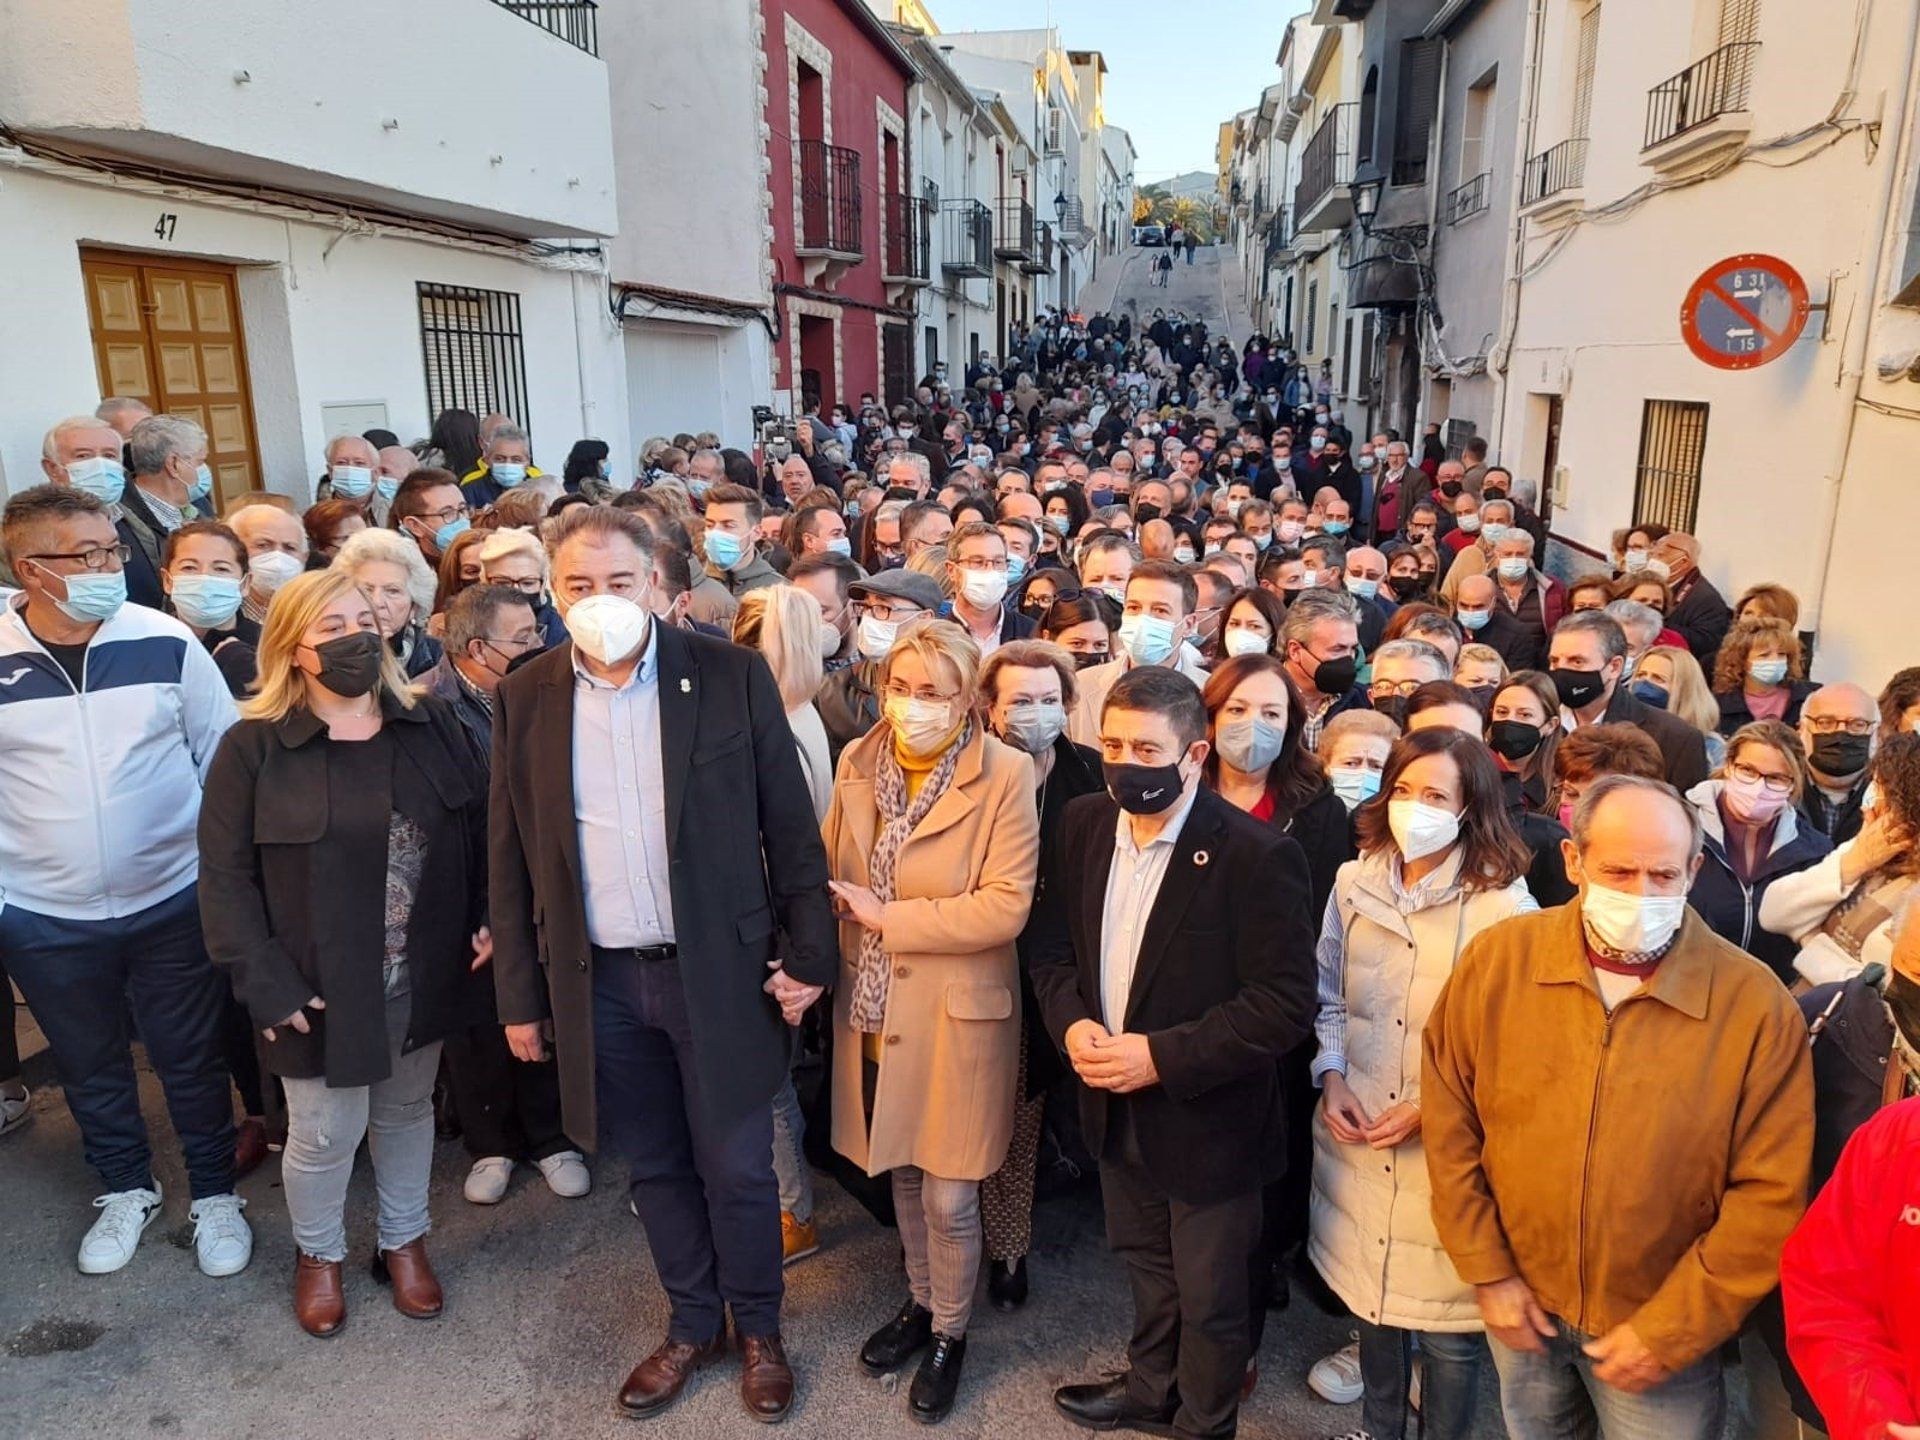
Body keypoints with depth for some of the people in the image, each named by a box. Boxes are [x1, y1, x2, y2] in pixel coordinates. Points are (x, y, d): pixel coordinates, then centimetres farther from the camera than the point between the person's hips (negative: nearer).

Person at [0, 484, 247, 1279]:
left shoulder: (166, 641, -9)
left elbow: (226, 758, -1)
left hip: (174, 900, -1)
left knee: (193, 1060, 13)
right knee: (89, 1065, 19)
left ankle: (214, 1194, 33)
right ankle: (126, 1190, 42)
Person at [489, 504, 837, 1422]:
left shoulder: (732, 676, -8)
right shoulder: (523, 699, 0)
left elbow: (789, 825, -4)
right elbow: (510, 859, 5)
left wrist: (807, 952, -5)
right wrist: (519, 995, 6)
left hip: (718, 968, -2)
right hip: (599, 981, 2)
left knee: (736, 1167, 9)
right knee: (656, 1168, 17)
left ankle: (758, 1329, 34)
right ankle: (691, 1324, 39)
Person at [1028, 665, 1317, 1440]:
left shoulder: (1256, 854, -24)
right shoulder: (1084, 823, -4)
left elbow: (1286, 1003, -23)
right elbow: (1056, 944, 5)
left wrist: (1162, 1056, -25)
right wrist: (1071, 1022, -13)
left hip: (1206, 1119, -5)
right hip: (1115, 1105, 5)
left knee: (1209, 1295, 17)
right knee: (1146, 1264, 28)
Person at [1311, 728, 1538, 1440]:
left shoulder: (1506, 906, -14)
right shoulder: (1354, 882, 0)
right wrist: (1331, 1077, -4)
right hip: (1357, 1140, 4)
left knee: (1447, 1324, 9)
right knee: (1370, 1293, 21)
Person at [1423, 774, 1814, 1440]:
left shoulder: (1756, 1004, -16)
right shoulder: (1496, 959, -12)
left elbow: (1769, 1197, -12)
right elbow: (1447, 1118, -4)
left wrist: (1671, 1331, -11)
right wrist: (1486, 1270, -5)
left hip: (1665, 1333, -2)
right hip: (1521, 1303, 3)